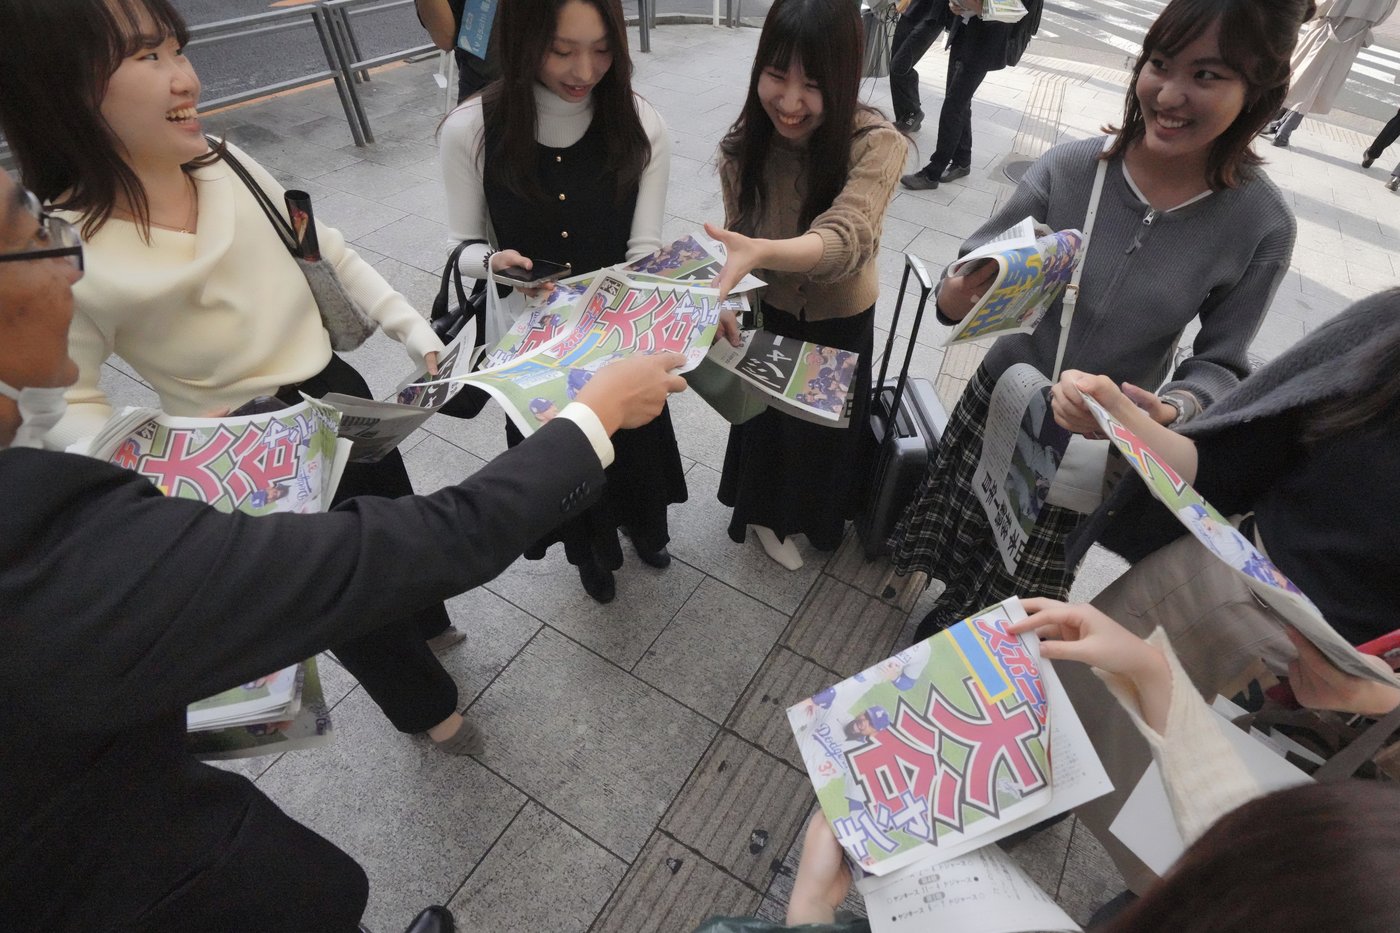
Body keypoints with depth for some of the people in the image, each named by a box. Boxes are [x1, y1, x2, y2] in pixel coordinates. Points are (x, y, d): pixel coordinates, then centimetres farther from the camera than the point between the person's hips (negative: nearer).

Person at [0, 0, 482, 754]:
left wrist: (418, 336, -4)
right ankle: (425, 703, 46)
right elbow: (68, 406, -11)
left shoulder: (227, 165, -10)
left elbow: (333, 257, 1)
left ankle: (426, 619, 62)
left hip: (339, 395, 5)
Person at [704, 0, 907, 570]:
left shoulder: (875, 144, -28)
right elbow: (738, 239, -10)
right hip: (768, 314, 1)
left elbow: (845, 238, -43)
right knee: (766, 416, 21)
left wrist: (763, 251, -62)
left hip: (840, 319, -1)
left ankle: (820, 516, 56)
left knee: (829, 423, 23)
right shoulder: (744, 142, -19)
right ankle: (769, 513, 52)